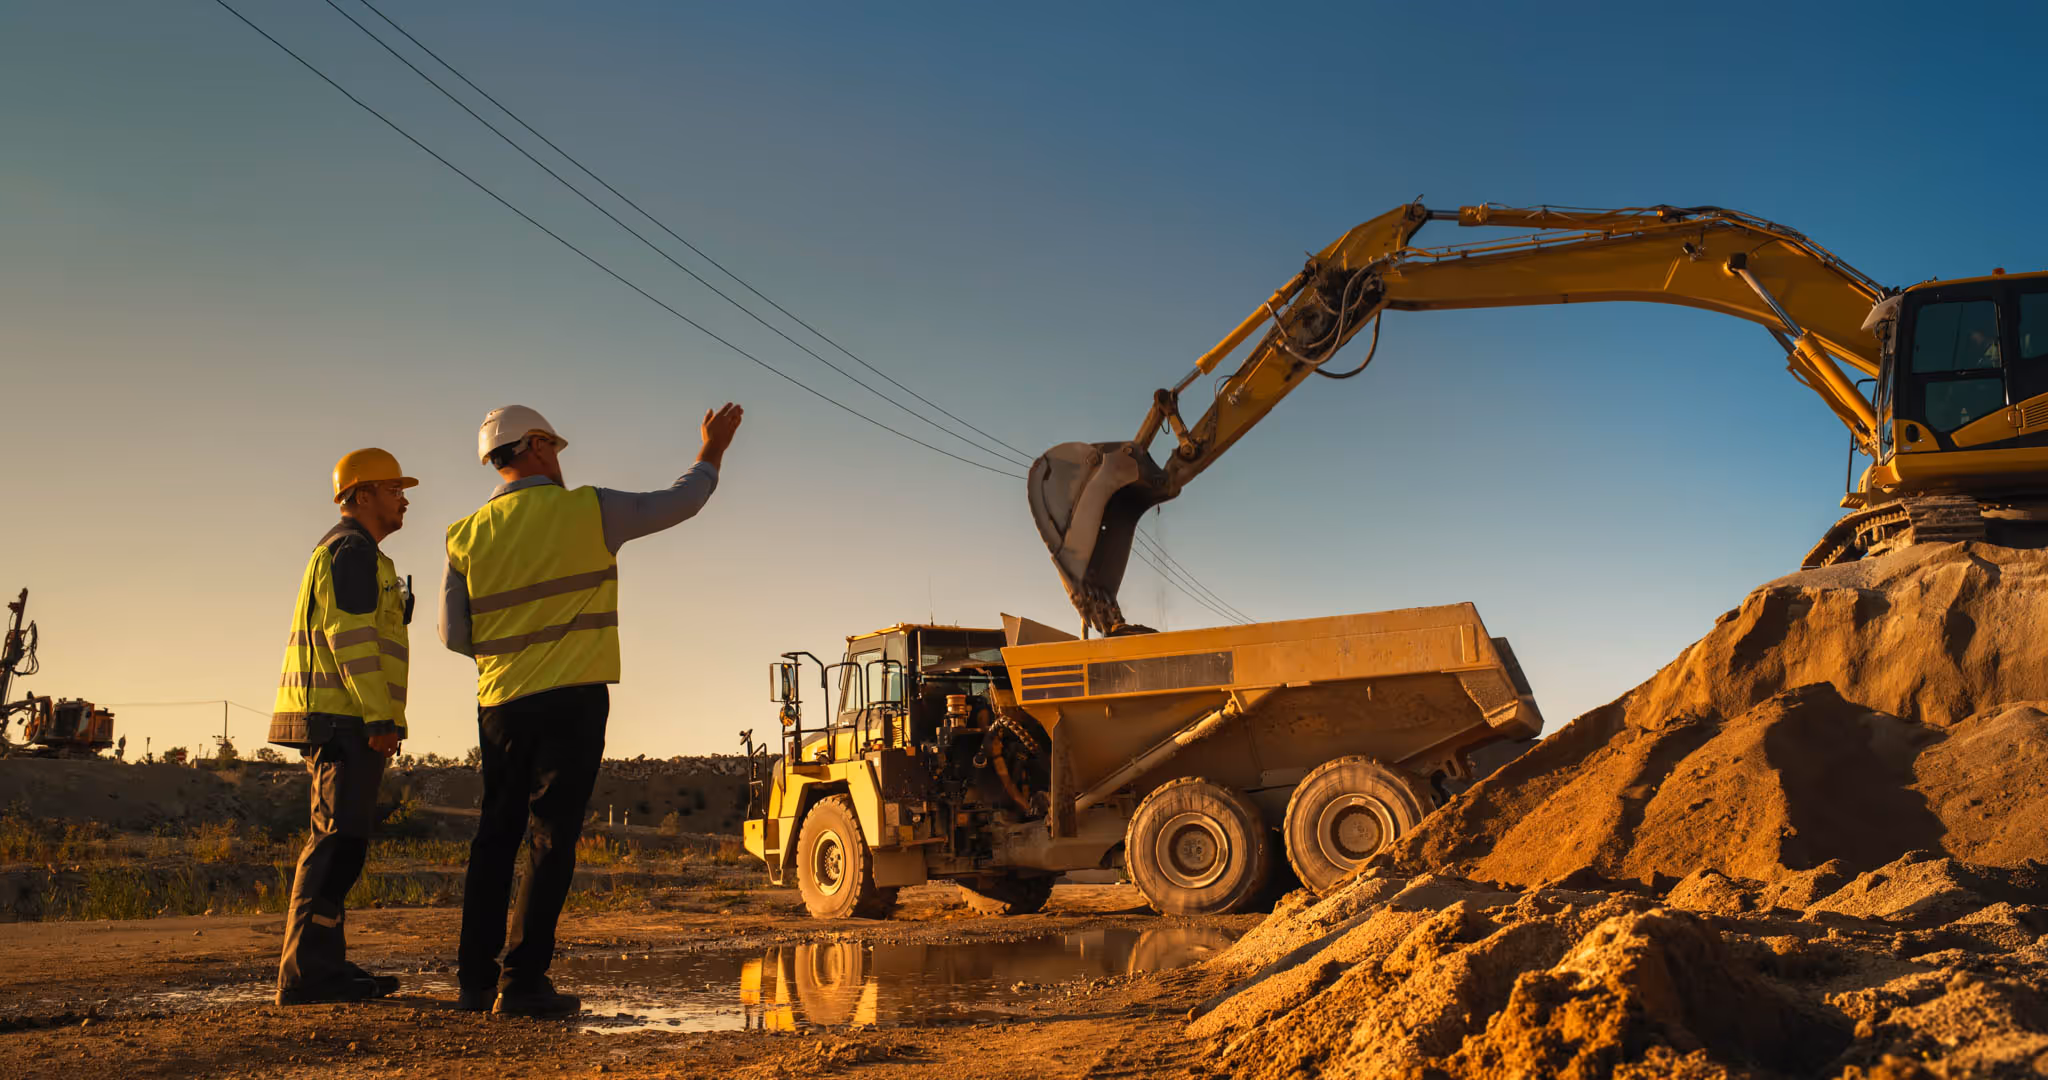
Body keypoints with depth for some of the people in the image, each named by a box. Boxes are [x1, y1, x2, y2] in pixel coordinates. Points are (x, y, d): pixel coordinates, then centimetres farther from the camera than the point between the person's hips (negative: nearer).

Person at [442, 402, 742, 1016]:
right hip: (571, 699, -4)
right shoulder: (587, 511, -5)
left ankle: (474, 978, 12)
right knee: (551, 838, -2)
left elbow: (454, 635, 7)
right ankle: (522, 982, -4)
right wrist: (713, 450, 24)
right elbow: (680, 503, 7)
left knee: (495, 836, 12)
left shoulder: (468, 535, 5)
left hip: (500, 704, 4)